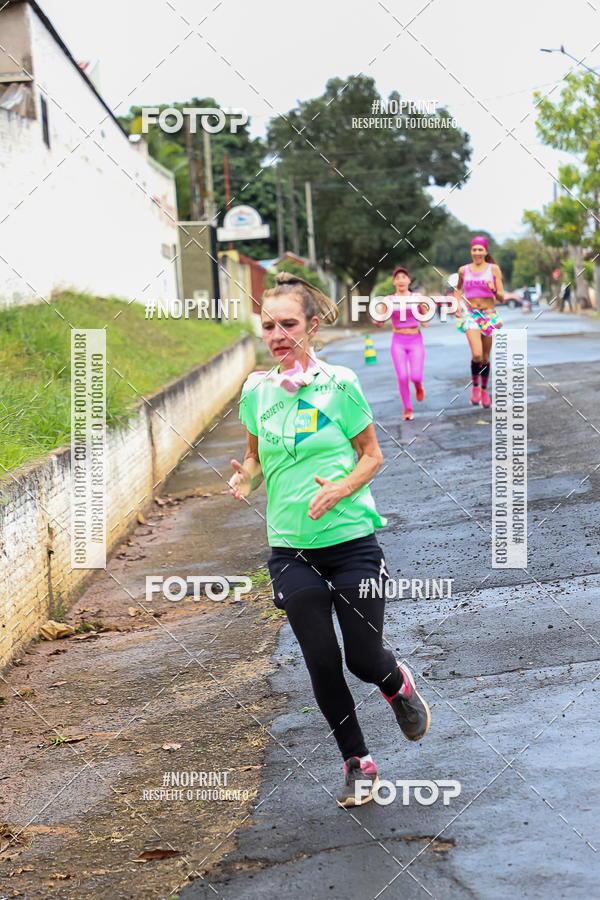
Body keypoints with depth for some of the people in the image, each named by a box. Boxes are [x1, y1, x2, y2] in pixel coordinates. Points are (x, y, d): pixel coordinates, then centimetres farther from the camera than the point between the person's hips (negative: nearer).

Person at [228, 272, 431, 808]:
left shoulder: (339, 384, -8)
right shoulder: (257, 391, 2)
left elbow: (372, 455, 0)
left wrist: (340, 489, -19)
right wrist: (246, 477, -6)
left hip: (350, 538, -3)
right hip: (291, 548, 3)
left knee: (364, 658, -1)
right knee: (323, 663, 2)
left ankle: (398, 684, 37)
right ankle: (357, 764, 21)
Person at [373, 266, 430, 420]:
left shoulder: (417, 297, 0)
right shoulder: (389, 300, 1)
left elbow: (425, 322, 4)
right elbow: (380, 323, -3)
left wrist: (422, 306, -14)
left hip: (416, 341, 0)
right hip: (398, 342, 0)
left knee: (416, 376, -14)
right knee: (402, 377, -13)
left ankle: (418, 386, 24)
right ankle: (407, 408, 7)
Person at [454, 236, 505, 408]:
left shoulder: (494, 269, -1)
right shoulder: (464, 270, 4)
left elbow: (501, 298, -3)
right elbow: (458, 288, 25)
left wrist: (494, 291, -24)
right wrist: (458, 305, 8)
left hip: (489, 316, 1)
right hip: (470, 315, -1)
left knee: (486, 357, 9)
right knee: (477, 355, -20)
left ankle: (484, 389, 30)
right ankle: (474, 385, 4)